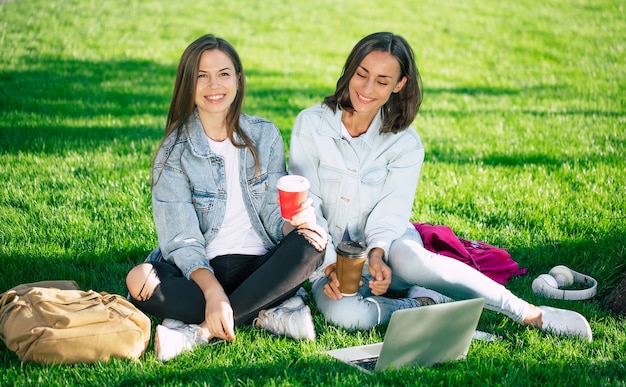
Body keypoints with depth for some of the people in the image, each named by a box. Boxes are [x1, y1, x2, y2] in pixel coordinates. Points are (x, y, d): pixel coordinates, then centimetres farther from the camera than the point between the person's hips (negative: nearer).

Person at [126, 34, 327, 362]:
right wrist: (212, 291, -30)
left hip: (261, 265, 2)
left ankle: (200, 330, -28)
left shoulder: (265, 136, 6)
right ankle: (266, 314, -26)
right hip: (201, 270, -2)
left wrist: (292, 223, -22)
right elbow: (182, 240, -11)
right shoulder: (175, 152, -2)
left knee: (311, 242, -29)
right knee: (140, 280, -31)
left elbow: (274, 214, 4)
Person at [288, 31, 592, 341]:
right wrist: (330, 267, -21)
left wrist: (376, 254, -32)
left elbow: (392, 208, -11)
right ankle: (426, 305, -15)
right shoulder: (311, 124, -2)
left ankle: (530, 314, -27)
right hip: (328, 255, 0)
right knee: (343, 313, -37)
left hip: (385, 248, 0)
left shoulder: (405, 143, 1)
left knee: (409, 260, -38)